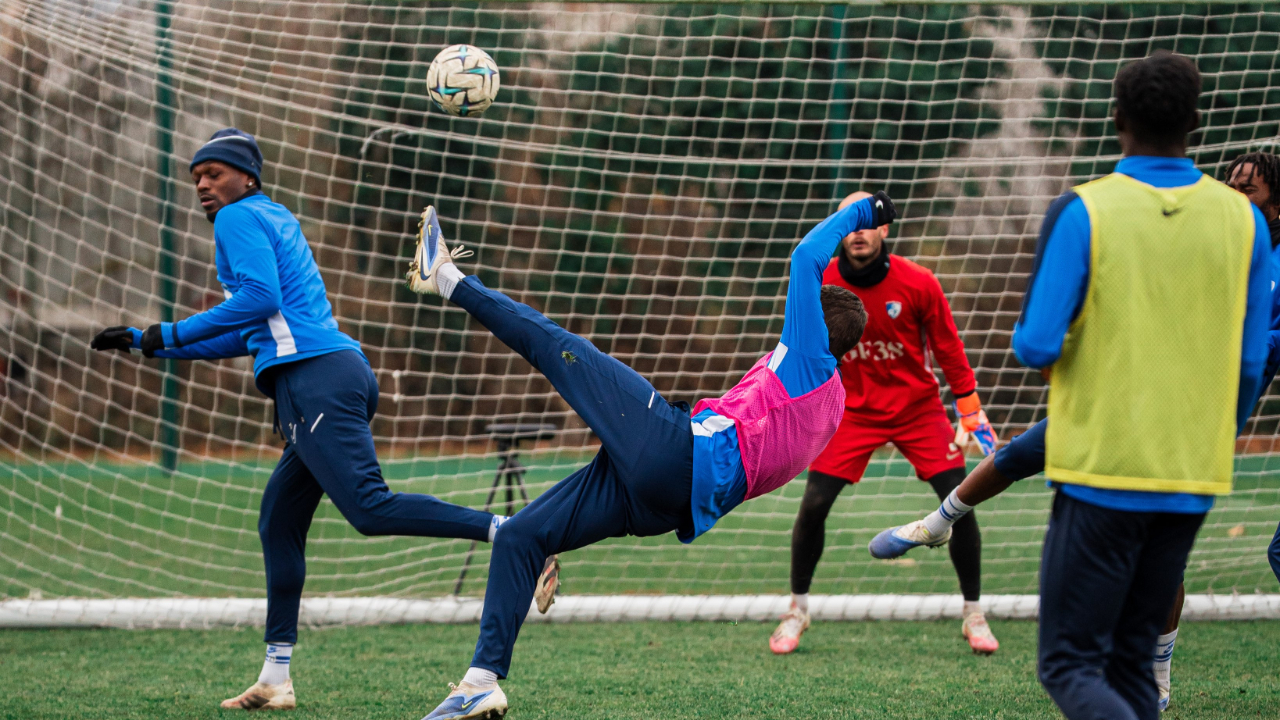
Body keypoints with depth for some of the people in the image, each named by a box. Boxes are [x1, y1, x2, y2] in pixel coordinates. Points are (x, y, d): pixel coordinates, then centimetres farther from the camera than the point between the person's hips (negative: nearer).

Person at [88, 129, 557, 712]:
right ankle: (275, 680, 14)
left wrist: (172, 334, -8)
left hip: (314, 379, -10)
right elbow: (244, 337, 34)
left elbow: (260, 298, -15)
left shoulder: (239, 217, 2)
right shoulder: (277, 221, 30)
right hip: (345, 374, 10)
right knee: (278, 523, 13)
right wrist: (147, 342, 34)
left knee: (370, 508, -21)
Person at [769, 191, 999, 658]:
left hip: (918, 406, -1)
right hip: (853, 409, 1)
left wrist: (970, 411, -4)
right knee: (813, 505, -11)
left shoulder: (918, 284, -15)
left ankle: (974, 617, 5)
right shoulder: (820, 284, -11)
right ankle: (797, 611, 10)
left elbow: (948, 349, -5)